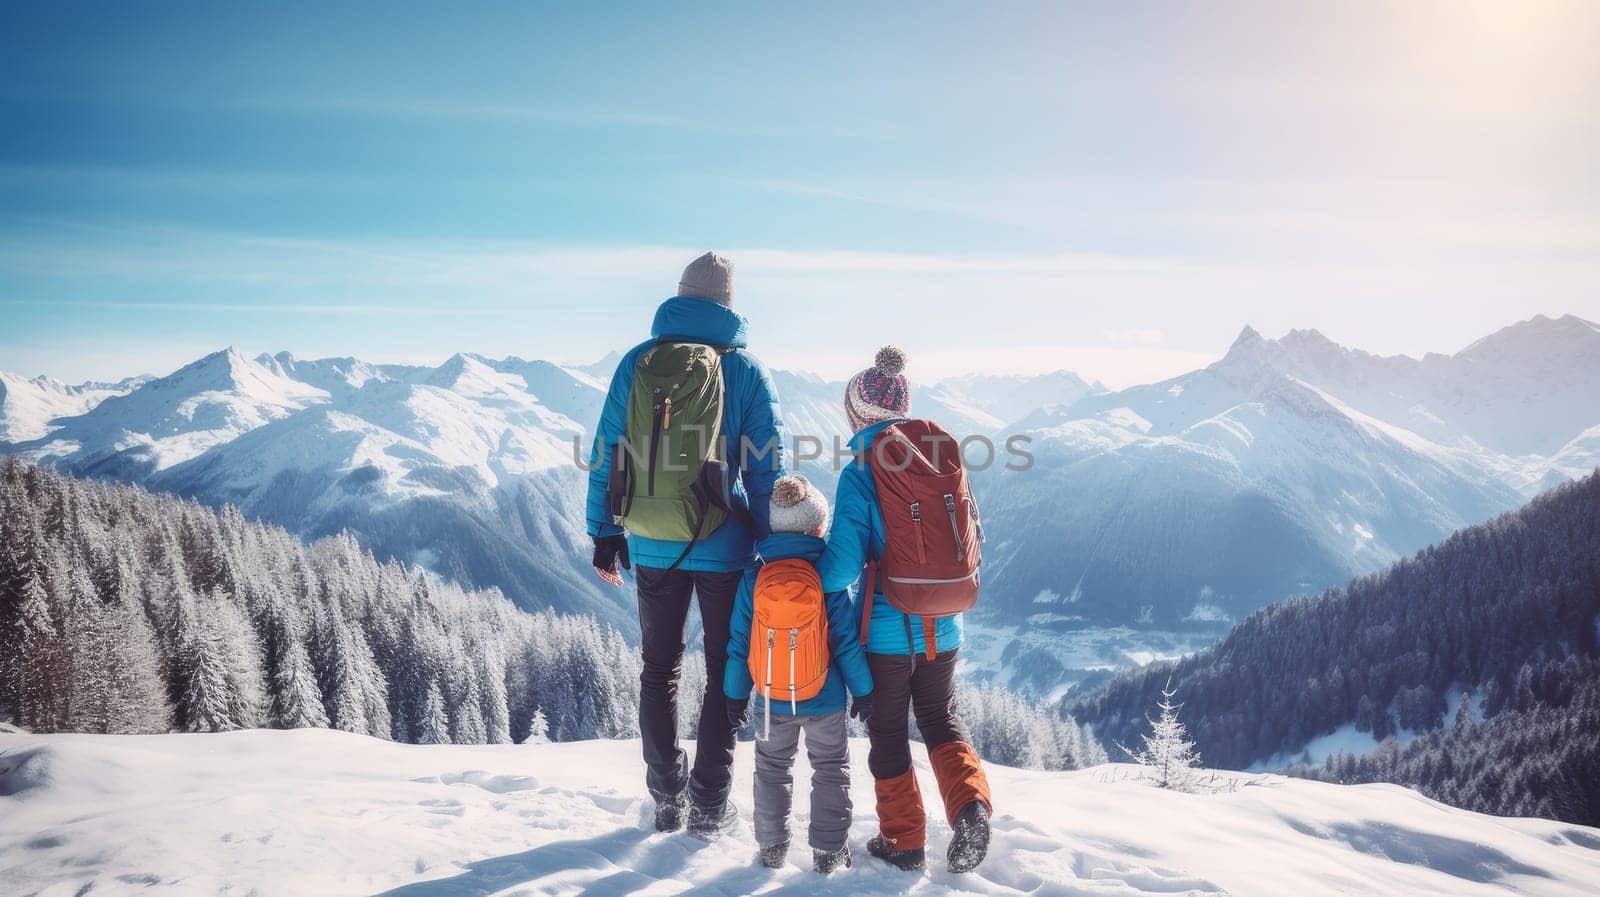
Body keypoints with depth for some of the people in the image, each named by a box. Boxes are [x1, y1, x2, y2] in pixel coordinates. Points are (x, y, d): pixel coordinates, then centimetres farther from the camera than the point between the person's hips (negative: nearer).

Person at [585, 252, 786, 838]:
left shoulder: (636, 362, 1)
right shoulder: (746, 371, -5)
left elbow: (606, 453, 2)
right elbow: (767, 468, -6)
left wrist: (604, 532, 10)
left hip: (652, 546, 2)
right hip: (724, 548, -2)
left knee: (659, 668, 16)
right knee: (725, 670, 11)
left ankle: (666, 800, 23)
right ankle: (709, 806, 13)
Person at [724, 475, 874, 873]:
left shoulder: (753, 577, -8)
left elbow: (739, 644, -3)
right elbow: (847, 642, -11)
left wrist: (736, 694, 8)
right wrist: (863, 690, 1)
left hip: (773, 701, 2)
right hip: (825, 699, -1)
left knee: (772, 768, 20)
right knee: (831, 769, 15)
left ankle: (772, 847, 22)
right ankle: (829, 850, 17)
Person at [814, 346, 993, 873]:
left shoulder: (860, 472, -15)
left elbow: (843, 564, -21)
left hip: (886, 631, -4)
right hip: (942, 629, 4)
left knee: (888, 734, 14)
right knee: (941, 719, 23)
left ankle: (903, 842, 24)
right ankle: (971, 803, 1)